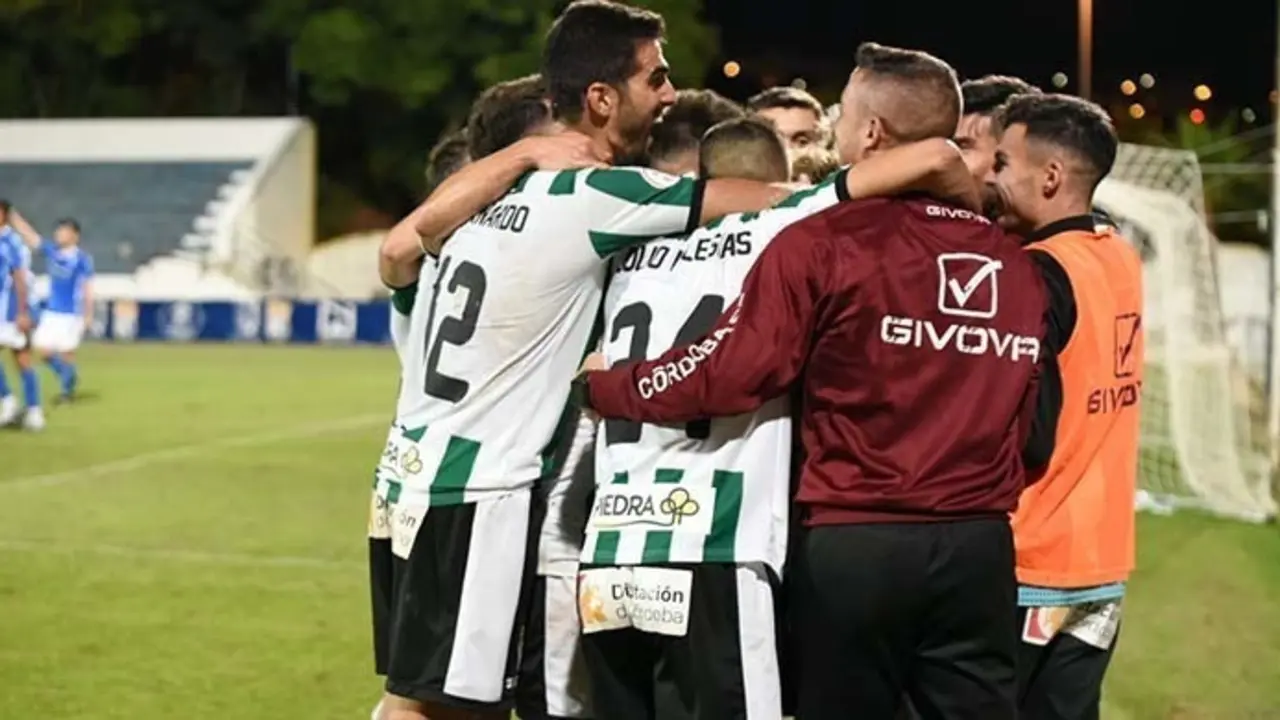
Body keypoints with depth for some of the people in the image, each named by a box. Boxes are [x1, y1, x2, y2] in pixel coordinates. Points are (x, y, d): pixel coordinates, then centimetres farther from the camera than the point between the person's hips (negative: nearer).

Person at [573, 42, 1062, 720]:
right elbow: (1038, 429, 8)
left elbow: (726, 372, -11)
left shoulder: (825, 241, -8)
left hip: (857, 543, -4)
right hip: (979, 546, 4)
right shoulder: (1015, 262, 8)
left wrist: (603, 386, 5)